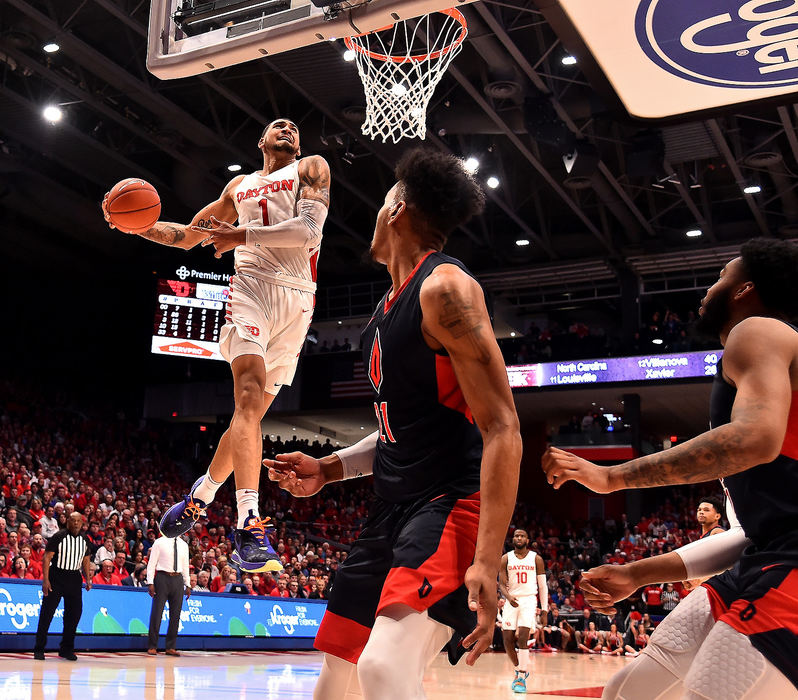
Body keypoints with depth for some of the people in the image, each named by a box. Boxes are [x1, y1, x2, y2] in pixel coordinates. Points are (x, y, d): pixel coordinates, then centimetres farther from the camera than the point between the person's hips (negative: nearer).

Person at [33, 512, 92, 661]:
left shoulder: (85, 540, 8)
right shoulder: (58, 537, -8)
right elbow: (47, 557, -10)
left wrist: (88, 579, 10)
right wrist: (45, 579, -16)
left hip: (74, 579, 5)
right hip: (56, 577, -5)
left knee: (74, 613, 3)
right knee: (47, 613, -4)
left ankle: (66, 649, 16)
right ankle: (39, 649, 5)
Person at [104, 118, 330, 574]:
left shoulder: (311, 168, 15)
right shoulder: (240, 186, 27)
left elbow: (309, 230, -4)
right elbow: (188, 235, 34)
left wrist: (241, 236, -8)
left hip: (297, 297, 0)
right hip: (252, 285, 1)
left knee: (253, 409, 2)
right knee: (250, 396, -22)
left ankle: (202, 494, 26)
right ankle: (250, 528, -33)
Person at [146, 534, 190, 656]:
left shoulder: (183, 545, 13)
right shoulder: (159, 543, 0)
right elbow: (151, 563, -2)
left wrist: (187, 585, 13)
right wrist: (150, 583, -10)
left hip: (178, 579, 4)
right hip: (163, 578, -4)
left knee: (175, 614, 4)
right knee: (157, 613, -4)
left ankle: (171, 647, 11)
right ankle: (152, 646, 4)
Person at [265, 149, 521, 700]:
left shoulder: (444, 287, -14)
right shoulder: (390, 306, 16)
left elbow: (502, 431, -21)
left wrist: (487, 562, -29)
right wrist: (328, 470, 12)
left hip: (450, 503, -9)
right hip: (392, 506, 9)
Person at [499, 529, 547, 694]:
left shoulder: (536, 559, 3)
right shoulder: (506, 559, 5)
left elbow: (542, 585, 6)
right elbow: (501, 583, 1)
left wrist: (544, 609, 2)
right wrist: (508, 597, -20)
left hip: (529, 600, -2)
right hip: (511, 600, 2)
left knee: (522, 638, -17)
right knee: (507, 640, -1)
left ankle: (521, 677, -10)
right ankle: (520, 669, 23)